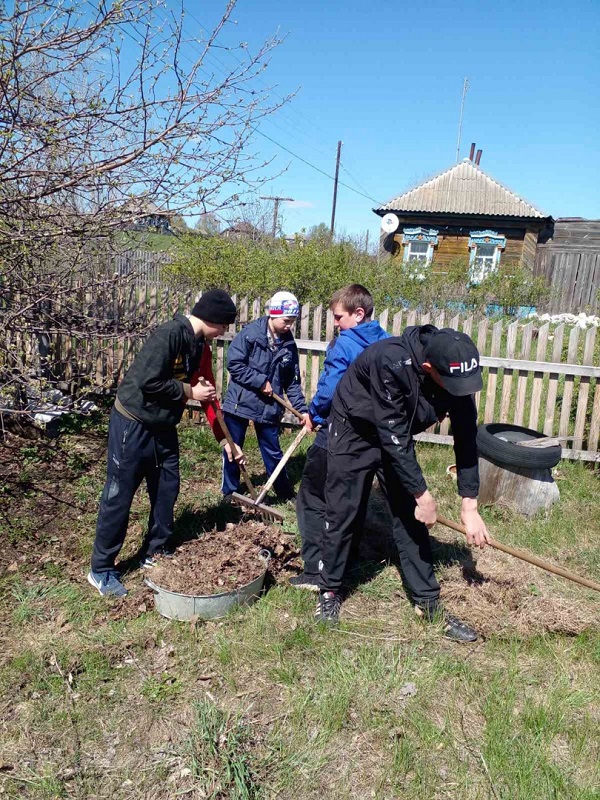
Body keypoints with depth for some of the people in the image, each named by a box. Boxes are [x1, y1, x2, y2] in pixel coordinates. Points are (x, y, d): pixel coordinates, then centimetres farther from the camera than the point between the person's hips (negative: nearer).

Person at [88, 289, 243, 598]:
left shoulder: (202, 348, 6)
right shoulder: (168, 335, -22)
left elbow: (209, 395, 11)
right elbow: (148, 381, -27)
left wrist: (224, 439, 10)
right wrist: (189, 391, -16)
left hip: (164, 428, 9)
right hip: (132, 426, -8)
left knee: (167, 491, 13)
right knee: (118, 497, 1)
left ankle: (154, 554, 32)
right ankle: (101, 570, 16)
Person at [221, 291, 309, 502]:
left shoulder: (289, 345, 3)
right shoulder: (250, 333, -12)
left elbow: (292, 382, 7)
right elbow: (234, 363, -17)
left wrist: (302, 409, -1)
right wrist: (261, 382, -17)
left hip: (269, 407, 3)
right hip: (239, 403, -3)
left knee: (273, 453, 13)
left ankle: (286, 494, 29)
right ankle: (229, 493, 25)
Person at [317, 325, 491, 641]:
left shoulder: (458, 374, -21)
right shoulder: (390, 362, -38)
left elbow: (466, 437, -11)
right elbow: (393, 437, -34)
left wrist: (470, 506, -10)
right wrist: (423, 495, -27)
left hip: (398, 436, 5)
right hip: (354, 430, -4)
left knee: (410, 517, 4)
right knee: (341, 513, 0)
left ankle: (428, 602, 15)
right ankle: (330, 591, 20)